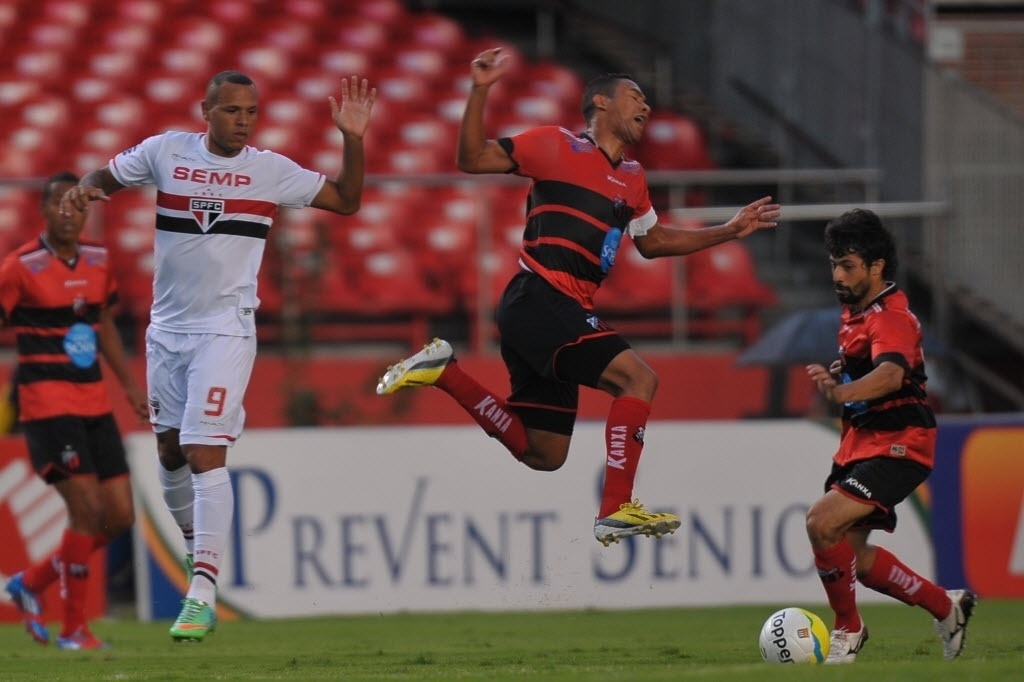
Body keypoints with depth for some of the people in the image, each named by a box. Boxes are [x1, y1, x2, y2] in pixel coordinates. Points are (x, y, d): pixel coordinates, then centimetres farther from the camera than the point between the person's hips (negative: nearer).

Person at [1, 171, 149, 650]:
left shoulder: (98, 261, 9)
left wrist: (130, 385, 19)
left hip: (94, 404, 7)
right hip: (47, 405, -7)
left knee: (119, 516, 4)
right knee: (87, 507, -15)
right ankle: (73, 629, -2)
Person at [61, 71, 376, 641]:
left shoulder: (270, 170, -3)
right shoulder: (165, 151, 1)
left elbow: (346, 201, 2)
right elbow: (108, 176, 14)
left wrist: (353, 140, -12)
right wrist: (87, 189, -10)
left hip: (225, 330, -4)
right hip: (168, 326, 4)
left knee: (206, 453, -15)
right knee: (171, 448, 13)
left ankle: (203, 593, -19)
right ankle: (195, 543, 39)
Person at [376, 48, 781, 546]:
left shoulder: (632, 179, 21)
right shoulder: (558, 146, 0)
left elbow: (653, 242, 34)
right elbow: (472, 160, -1)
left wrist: (730, 231, 30)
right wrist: (479, 92, -15)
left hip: (562, 316, 9)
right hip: (539, 297, -9)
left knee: (542, 454, 8)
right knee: (638, 378, -20)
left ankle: (445, 371, 16)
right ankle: (616, 510, -22)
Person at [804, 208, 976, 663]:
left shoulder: (891, 316, -18)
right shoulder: (855, 312, 12)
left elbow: (891, 374, -40)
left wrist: (842, 393, -58)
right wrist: (838, 375, 10)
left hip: (897, 446, -10)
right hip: (861, 441, 10)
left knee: (822, 522, -23)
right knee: (850, 551, 9)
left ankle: (848, 630, -5)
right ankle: (946, 607, 27)